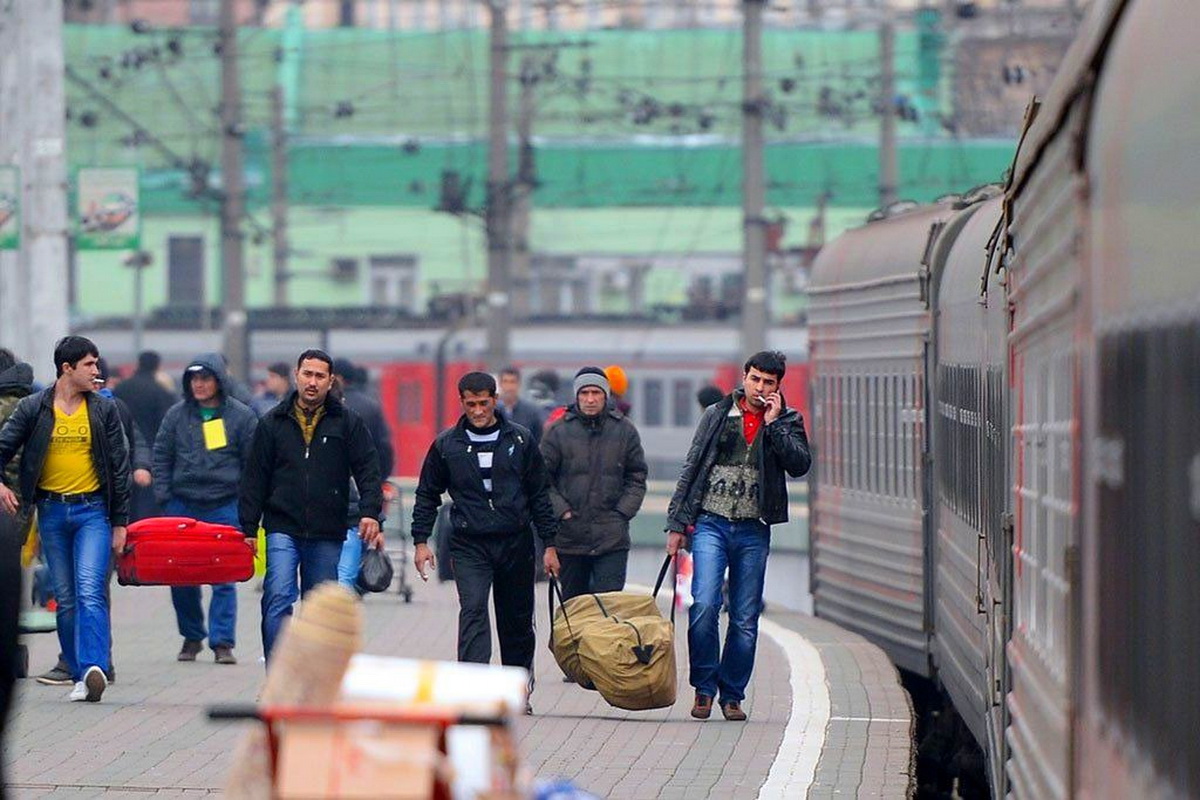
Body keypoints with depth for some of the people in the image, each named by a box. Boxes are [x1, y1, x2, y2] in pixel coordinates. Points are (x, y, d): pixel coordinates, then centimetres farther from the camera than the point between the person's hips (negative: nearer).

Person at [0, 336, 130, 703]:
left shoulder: (104, 410, 4)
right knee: (65, 599, 5)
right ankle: (80, 676, 12)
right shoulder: (34, 409, 2)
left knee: (90, 591, -17)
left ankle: (94, 668, -28)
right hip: (52, 511, 2)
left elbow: (119, 466, 7)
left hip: (93, 509, -2)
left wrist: (120, 522, 5)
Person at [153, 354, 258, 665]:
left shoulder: (241, 415, 1)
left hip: (224, 507, -2)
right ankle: (191, 637, 19)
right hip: (182, 505, 2)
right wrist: (163, 498, 3)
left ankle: (223, 642, 1)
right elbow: (161, 456, 12)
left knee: (224, 577, -4)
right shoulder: (177, 414, 7)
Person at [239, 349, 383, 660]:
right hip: (283, 528, -1)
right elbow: (254, 479, 8)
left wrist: (370, 512, -14)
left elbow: (368, 470, 2)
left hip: (327, 535, 1)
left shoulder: (347, 423, 6)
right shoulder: (273, 422, 6)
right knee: (278, 599, -16)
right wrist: (248, 529, 2)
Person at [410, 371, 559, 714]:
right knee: (473, 611, -18)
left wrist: (550, 544, 6)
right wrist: (421, 540, 2)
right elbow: (427, 495, 10)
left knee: (518, 621, 10)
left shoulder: (519, 439, 4)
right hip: (470, 545, -1)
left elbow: (540, 494, 8)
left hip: (516, 544, 2)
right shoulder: (447, 445, 2)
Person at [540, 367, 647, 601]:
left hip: (612, 539, -1)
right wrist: (562, 511, -9)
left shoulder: (624, 430, 5)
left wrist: (622, 513, -2)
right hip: (570, 538, 1)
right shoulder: (559, 432, 1)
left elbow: (637, 479, 10)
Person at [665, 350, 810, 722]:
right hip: (711, 523, -1)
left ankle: (732, 694, 13)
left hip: (753, 530, 1)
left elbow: (799, 464, -8)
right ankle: (704, 687, -1)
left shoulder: (787, 421, 8)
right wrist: (677, 522, 6)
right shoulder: (717, 415, 9)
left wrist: (773, 424, -11)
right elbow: (692, 467, 11)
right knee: (704, 606, -14)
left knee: (745, 619, 2)